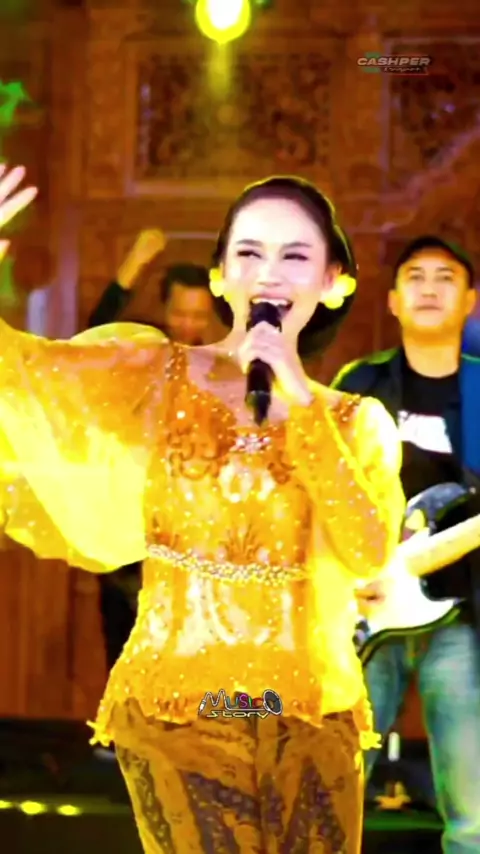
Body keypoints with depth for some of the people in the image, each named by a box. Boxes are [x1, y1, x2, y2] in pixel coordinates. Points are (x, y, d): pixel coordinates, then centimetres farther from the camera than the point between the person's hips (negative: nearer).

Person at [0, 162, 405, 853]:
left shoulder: (359, 423, 7)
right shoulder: (153, 374, 1)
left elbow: (371, 554, -10)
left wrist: (300, 402, -12)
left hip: (313, 713, 3)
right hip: (175, 703, -2)